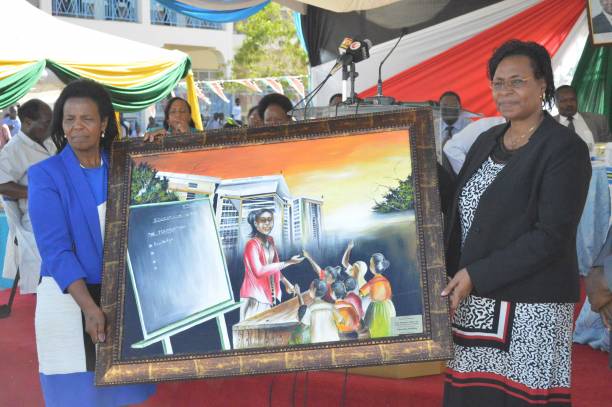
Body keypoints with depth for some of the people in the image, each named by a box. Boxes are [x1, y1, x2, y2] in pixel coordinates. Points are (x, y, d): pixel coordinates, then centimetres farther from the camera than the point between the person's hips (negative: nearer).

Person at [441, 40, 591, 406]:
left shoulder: (565, 148, -8)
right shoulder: (487, 141, 12)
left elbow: (552, 235, -16)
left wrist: (476, 276, -17)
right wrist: (452, 277, 1)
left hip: (529, 309, -6)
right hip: (473, 302, 6)